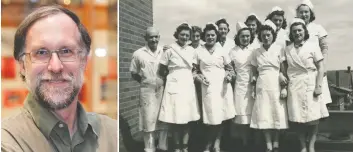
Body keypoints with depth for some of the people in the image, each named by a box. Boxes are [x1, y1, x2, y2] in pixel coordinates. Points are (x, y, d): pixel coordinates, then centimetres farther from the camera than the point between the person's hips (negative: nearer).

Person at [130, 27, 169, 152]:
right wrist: (145, 81, -1)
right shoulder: (138, 54, -3)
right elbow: (134, 73, 6)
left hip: (163, 89, 2)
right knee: (148, 121, 3)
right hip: (147, 91, -2)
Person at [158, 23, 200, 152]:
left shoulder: (192, 51, 8)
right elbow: (161, 71, 3)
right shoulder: (170, 51, -4)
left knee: (187, 118, 4)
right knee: (175, 118, -4)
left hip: (188, 85, 4)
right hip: (174, 86, -4)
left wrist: (196, 76, 3)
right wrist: (172, 77, 5)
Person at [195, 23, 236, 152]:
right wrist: (200, 77, -6)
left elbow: (229, 68, 12)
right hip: (208, 86, -1)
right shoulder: (199, 52, 7)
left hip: (222, 85, 2)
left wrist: (229, 75, -8)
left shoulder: (222, 50, 8)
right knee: (212, 117, -5)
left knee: (220, 116, 1)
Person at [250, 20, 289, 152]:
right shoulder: (256, 52, 8)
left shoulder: (279, 49, 0)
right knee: (264, 117, -1)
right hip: (262, 87, 2)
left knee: (277, 116, 0)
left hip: (276, 86, -2)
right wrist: (254, 88, 7)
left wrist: (284, 87, -7)